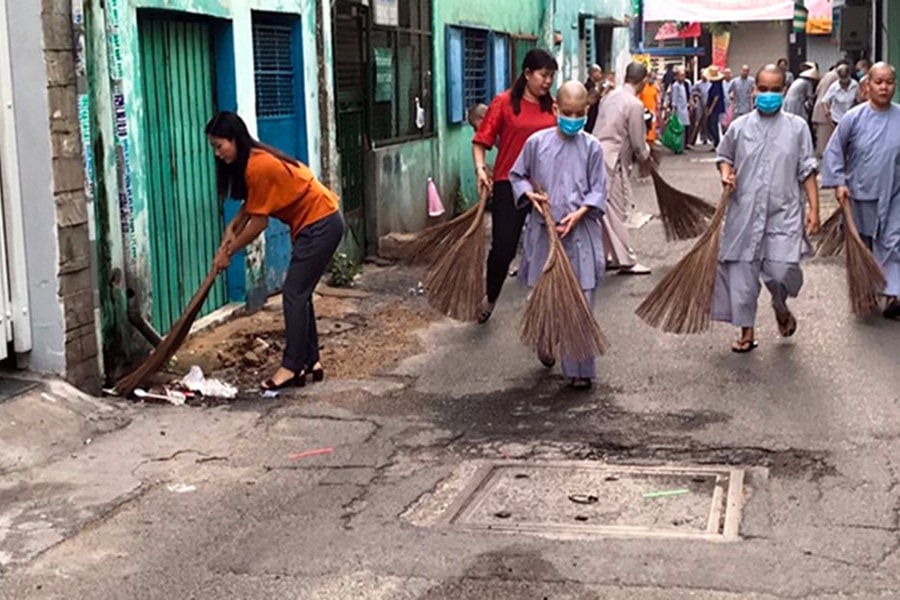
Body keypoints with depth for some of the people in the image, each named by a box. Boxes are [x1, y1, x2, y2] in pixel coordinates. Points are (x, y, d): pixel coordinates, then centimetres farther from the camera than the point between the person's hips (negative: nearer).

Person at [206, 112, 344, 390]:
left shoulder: (258, 167, -23)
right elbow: (251, 205, 12)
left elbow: (260, 221, -18)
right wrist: (232, 228, -4)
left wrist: (228, 251, -9)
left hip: (320, 224, -10)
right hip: (316, 223, 10)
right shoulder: (252, 160, 7)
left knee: (294, 294, -9)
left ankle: (292, 367, -6)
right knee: (300, 293, 12)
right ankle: (311, 361, 18)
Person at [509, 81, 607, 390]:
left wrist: (578, 214, -14)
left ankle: (580, 368, 4)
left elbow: (598, 190, 1)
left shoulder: (592, 147, -1)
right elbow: (517, 175, 12)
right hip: (543, 229, 1)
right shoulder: (537, 142, 1)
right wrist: (530, 194, -7)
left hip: (579, 231, -1)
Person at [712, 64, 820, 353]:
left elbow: (807, 170, 3)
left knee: (782, 270, -13)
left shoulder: (797, 127, 1)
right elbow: (724, 156, 19)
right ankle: (747, 331, 20)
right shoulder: (739, 127, 3)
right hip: (745, 213, 2)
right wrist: (726, 173, -3)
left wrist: (814, 208, -2)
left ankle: (781, 306, 22)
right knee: (742, 273, 4)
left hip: (784, 212, -2)